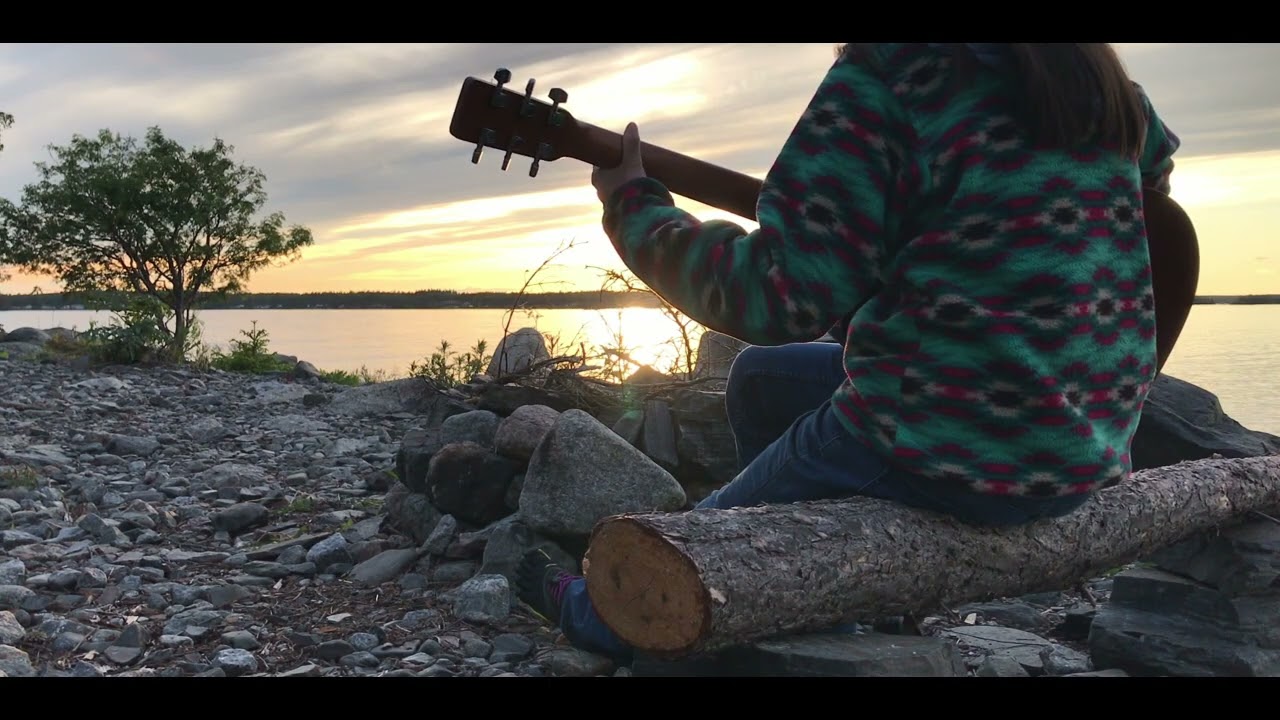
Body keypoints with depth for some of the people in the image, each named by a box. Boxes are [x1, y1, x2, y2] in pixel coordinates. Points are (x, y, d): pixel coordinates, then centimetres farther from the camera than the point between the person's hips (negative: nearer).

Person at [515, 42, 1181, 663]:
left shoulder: (886, 69, -16)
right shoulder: (1098, 71, 7)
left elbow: (782, 295, -19)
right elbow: (1156, 161, 30)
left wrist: (632, 204, -5)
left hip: (949, 452, -8)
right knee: (759, 375, 26)